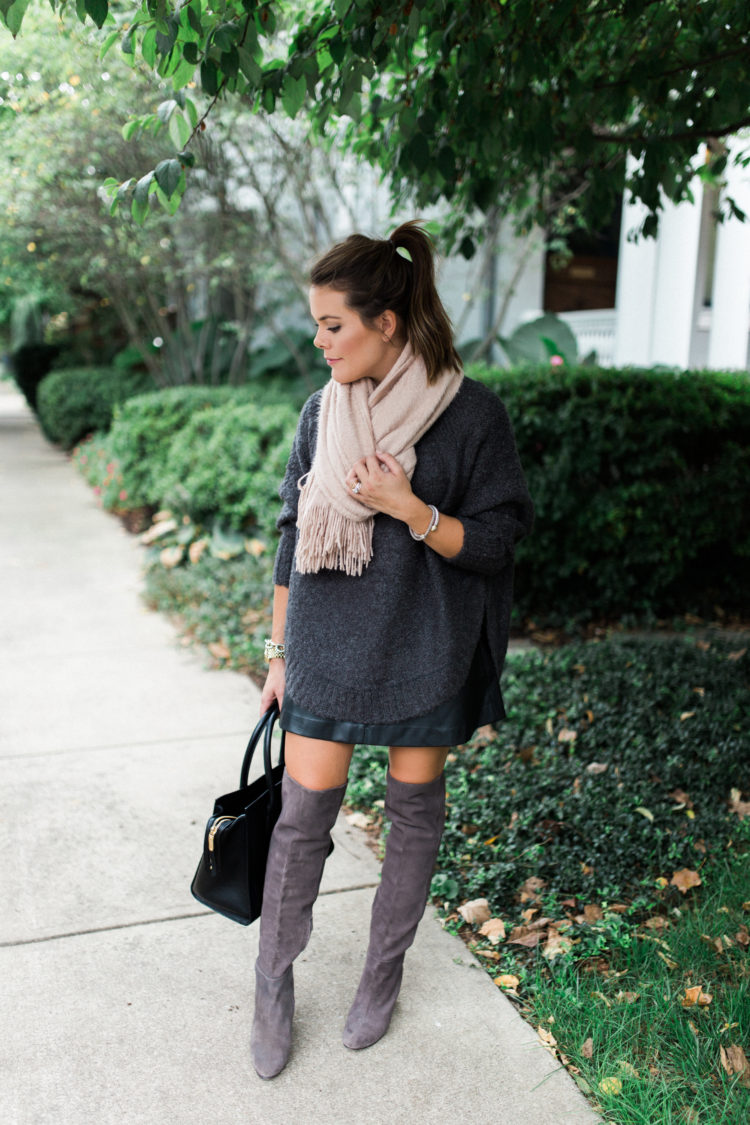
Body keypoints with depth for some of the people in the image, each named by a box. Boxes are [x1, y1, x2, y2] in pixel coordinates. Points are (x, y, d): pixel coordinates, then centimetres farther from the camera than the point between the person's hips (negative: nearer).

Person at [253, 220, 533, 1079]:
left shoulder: (470, 413, -10)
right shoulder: (322, 412, 2)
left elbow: (496, 541, -8)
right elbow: (293, 536, 7)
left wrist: (408, 508, -24)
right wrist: (278, 652, 9)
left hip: (423, 654, -2)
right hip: (326, 648, 3)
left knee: (414, 808, 12)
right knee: (303, 813, 5)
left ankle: (383, 970, 34)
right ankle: (274, 984, 26)